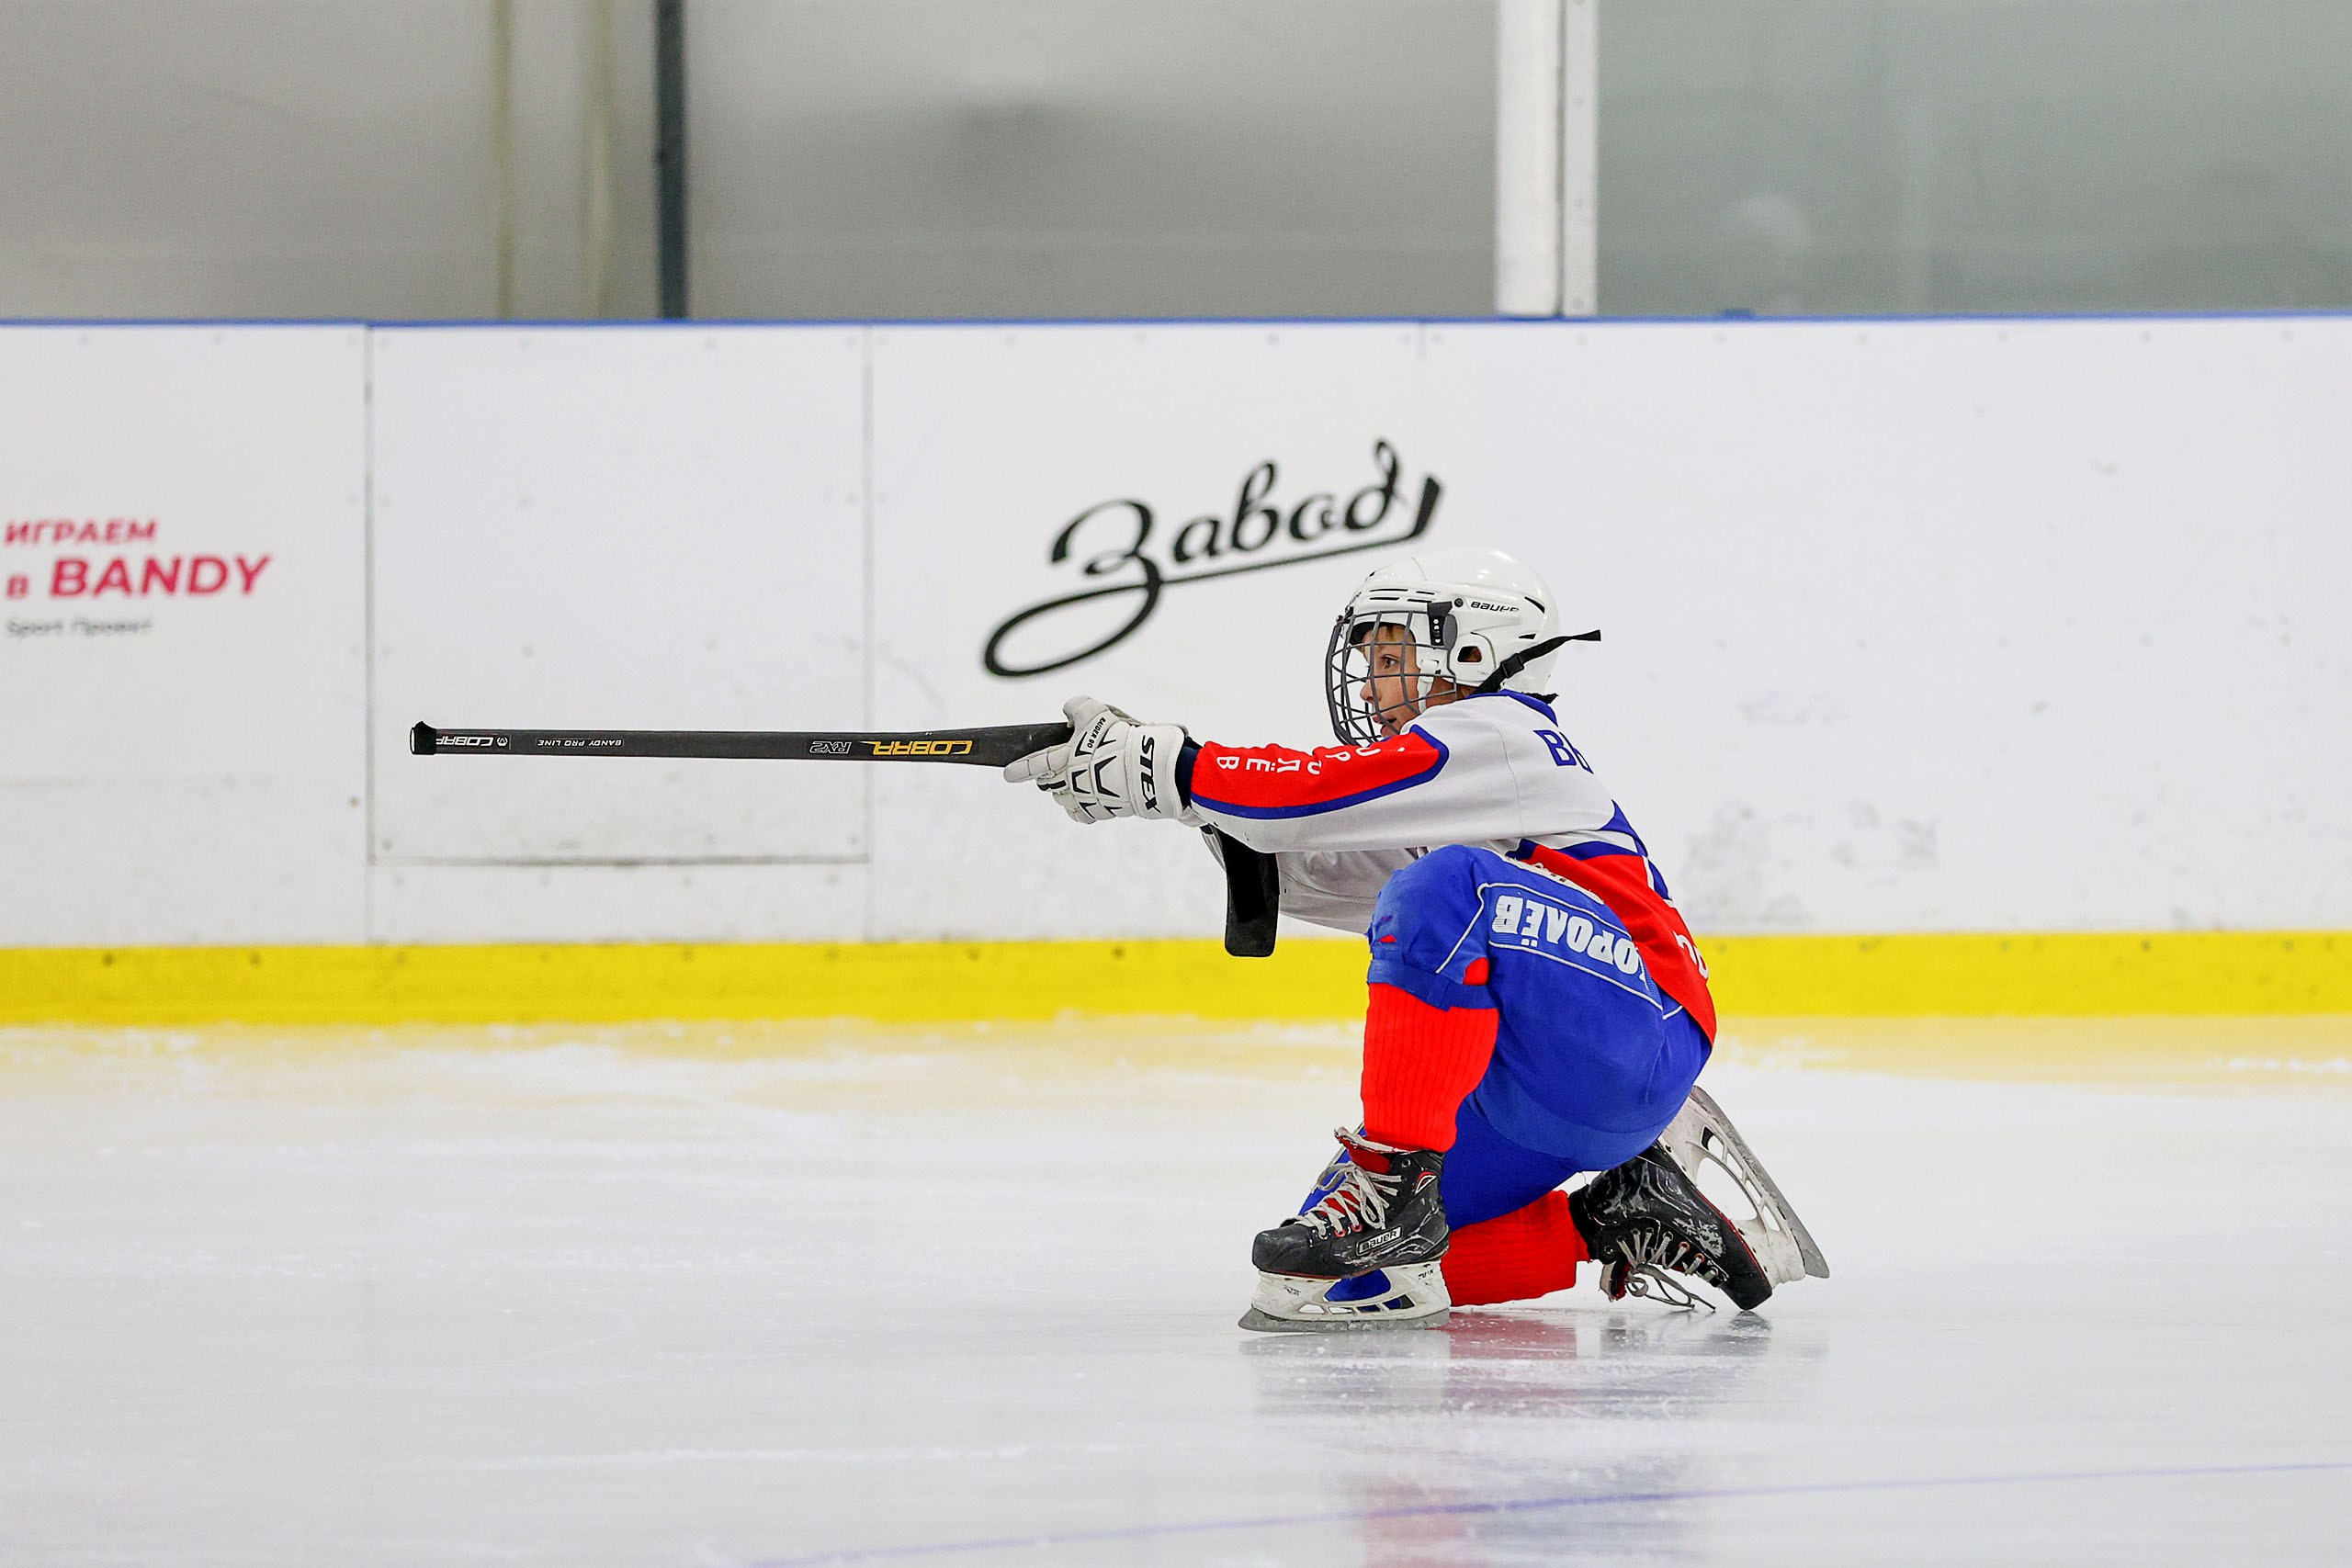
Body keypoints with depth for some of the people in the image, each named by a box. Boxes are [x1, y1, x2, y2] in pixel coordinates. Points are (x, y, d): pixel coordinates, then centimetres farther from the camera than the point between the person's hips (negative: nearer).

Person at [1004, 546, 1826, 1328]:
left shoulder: (1497, 736, -5)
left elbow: (1324, 795, -16)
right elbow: (1322, 871, 20)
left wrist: (1164, 767, -12)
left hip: (1633, 1043, -10)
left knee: (1447, 890, -32)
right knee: (1351, 1271, -4)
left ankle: (1395, 1180, -34)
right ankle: (1625, 1213, 7)